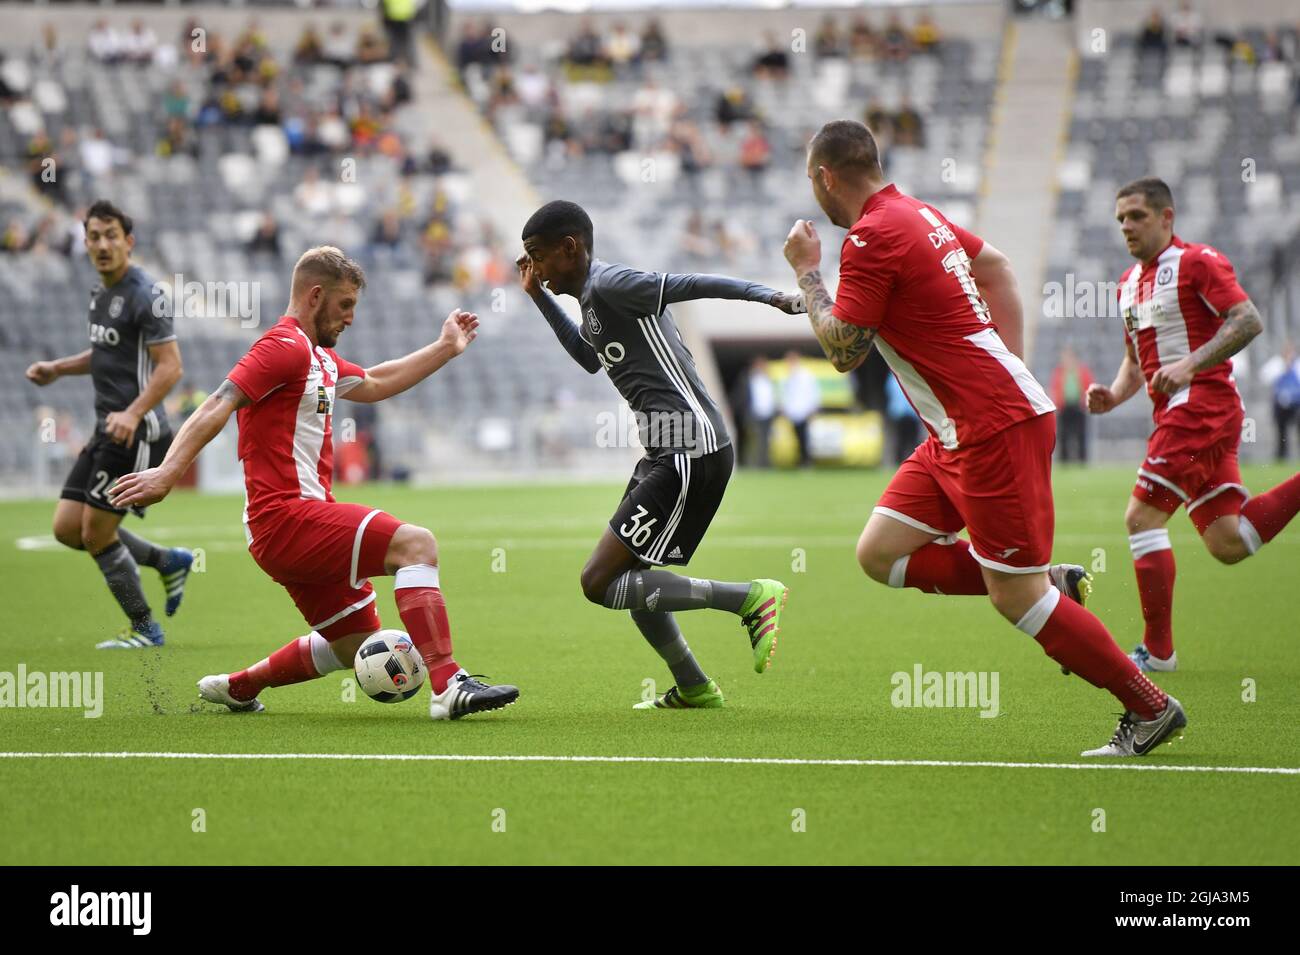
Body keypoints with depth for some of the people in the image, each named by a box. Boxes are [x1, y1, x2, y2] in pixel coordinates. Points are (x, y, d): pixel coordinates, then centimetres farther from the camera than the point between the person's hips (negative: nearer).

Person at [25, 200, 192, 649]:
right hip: (107, 431, 9)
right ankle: (169, 561, 20)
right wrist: (57, 369, 16)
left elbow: (170, 366, -19)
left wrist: (132, 414, -32)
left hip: (137, 433, -9)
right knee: (67, 528, 6)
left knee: (97, 534, -6)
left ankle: (144, 629, 9)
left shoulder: (145, 295, -14)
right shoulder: (101, 293, 14)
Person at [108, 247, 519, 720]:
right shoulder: (286, 346, -10)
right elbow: (218, 407, -21)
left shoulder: (321, 358, 21)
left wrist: (444, 349, 40)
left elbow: (372, 384, 39)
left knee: (358, 646, 18)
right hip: (285, 518, -11)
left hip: (304, 525, 11)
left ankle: (237, 686, 30)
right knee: (415, 543, -24)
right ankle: (448, 687, -35)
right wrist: (167, 473, -33)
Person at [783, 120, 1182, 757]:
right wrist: (1006, 365, 23)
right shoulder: (920, 214, 14)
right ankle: (1050, 582, 10)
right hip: (958, 435, 10)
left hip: (996, 428, -10)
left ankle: (1150, 709, 3)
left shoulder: (870, 239, -16)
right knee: (881, 554, 7)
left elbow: (842, 352, -11)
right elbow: (995, 265, 28)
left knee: (1014, 597, -7)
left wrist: (807, 273, 2)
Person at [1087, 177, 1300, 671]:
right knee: (1228, 545, 4)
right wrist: (1113, 395, 7)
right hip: (1176, 413, 9)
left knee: (1142, 517, -12)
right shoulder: (1129, 283, 19)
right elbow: (1136, 360, 27)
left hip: (1201, 405, -9)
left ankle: (1158, 649, -8)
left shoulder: (1197, 261, -7)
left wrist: (1191, 365, -25)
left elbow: (1248, 320, -16)